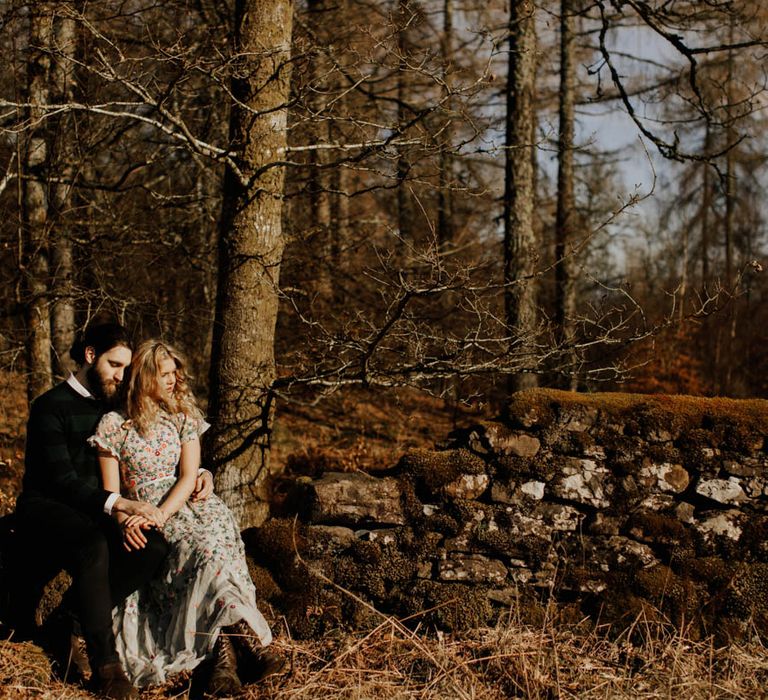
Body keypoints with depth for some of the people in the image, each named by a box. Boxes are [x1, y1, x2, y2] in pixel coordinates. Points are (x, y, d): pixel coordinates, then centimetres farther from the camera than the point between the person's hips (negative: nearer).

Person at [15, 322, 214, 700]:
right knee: (93, 546, -39)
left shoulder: (113, 406, 12)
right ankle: (105, 665, -33)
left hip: (92, 512, 6)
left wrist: (198, 472, 2)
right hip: (46, 509, -6)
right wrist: (121, 503, -35)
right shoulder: (51, 407, -9)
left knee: (153, 546, -25)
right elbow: (62, 480, -21)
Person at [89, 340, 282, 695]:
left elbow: (189, 476, 0)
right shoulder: (114, 424, 3)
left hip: (186, 505, 2)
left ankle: (222, 649, -41)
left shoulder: (183, 416, 11)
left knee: (217, 519, -35)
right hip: (141, 515, -2)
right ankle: (249, 639, -36)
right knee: (206, 547, -34)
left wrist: (160, 515, -18)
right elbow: (111, 490, 2)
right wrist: (127, 522, -20)